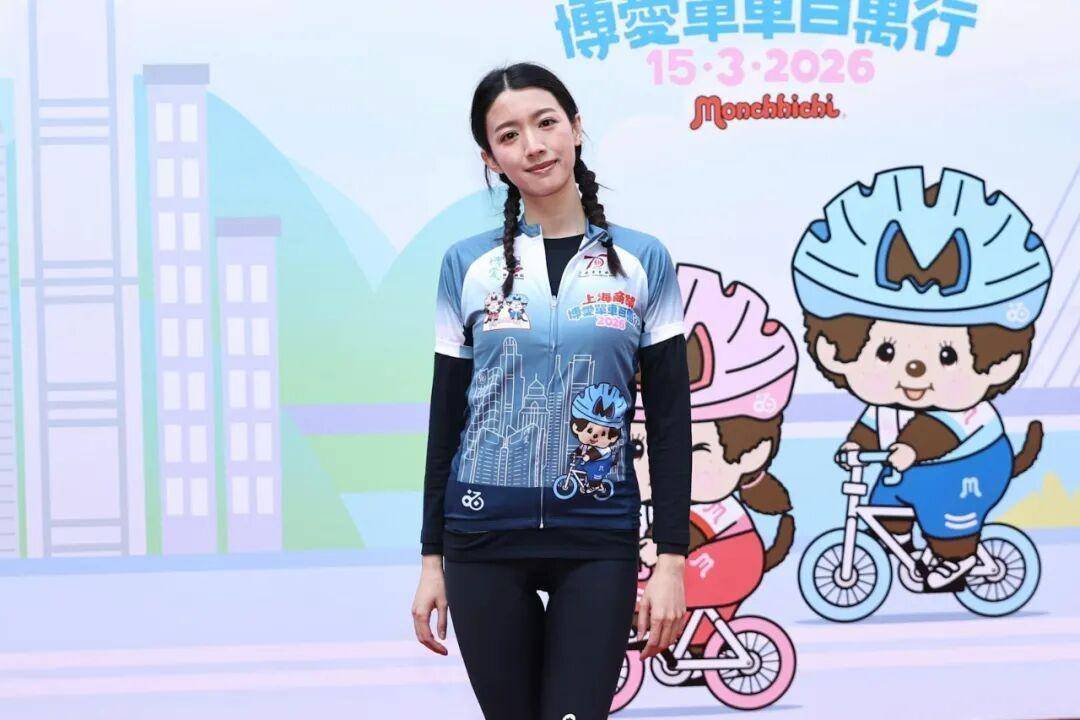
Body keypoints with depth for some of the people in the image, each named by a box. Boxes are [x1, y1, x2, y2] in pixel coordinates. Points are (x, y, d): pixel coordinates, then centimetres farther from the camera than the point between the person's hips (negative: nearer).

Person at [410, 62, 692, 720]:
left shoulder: (643, 261, 1)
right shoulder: (468, 265, 3)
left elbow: (671, 420, 1)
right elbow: (447, 416, 7)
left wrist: (672, 561, -5)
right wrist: (431, 557, 6)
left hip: (599, 540, -1)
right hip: (484, 539, 1)